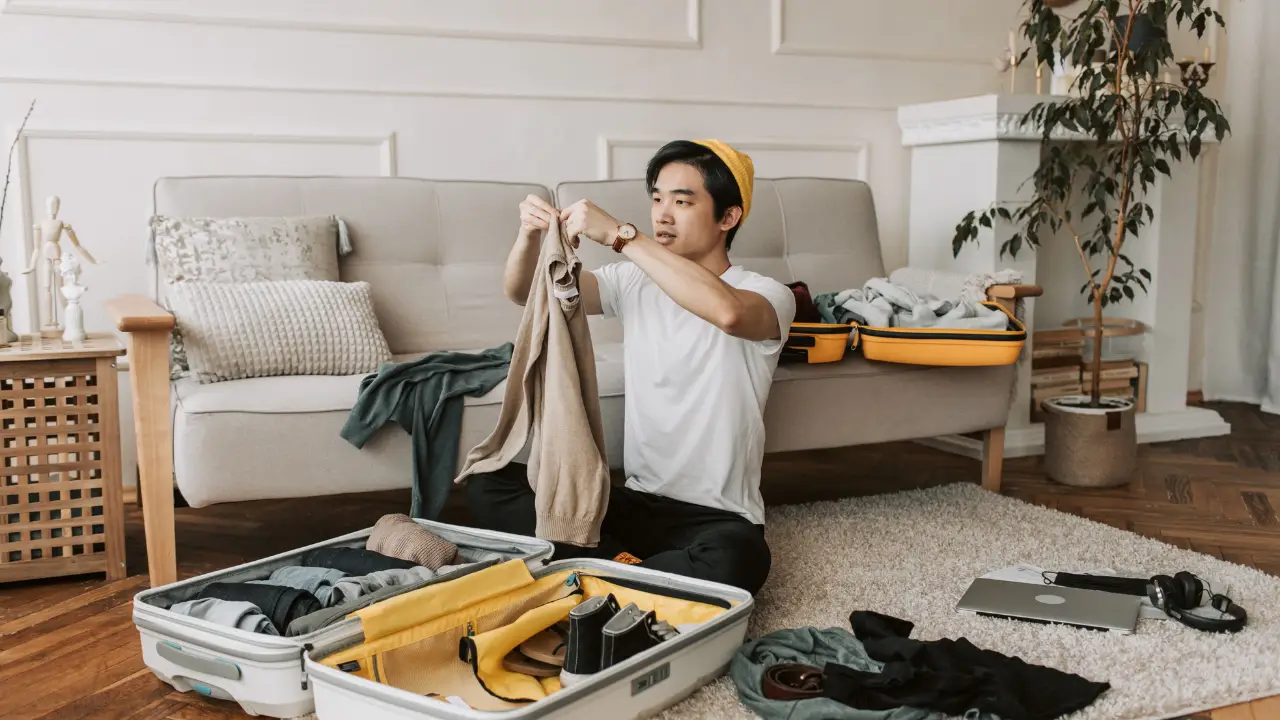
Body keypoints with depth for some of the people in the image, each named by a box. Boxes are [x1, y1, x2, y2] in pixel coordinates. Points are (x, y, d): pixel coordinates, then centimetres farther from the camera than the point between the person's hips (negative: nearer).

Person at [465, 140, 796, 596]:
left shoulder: (767, 295, -8)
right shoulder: (633, 281, 8)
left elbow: (727, 311, -34)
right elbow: (521, 291, 4)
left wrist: (619, 234, -31)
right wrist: (530, 235, -18)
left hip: (718, 518, -4)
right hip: (635, 501, 5)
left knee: (736, 559, -39)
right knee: (487, 485, -10)